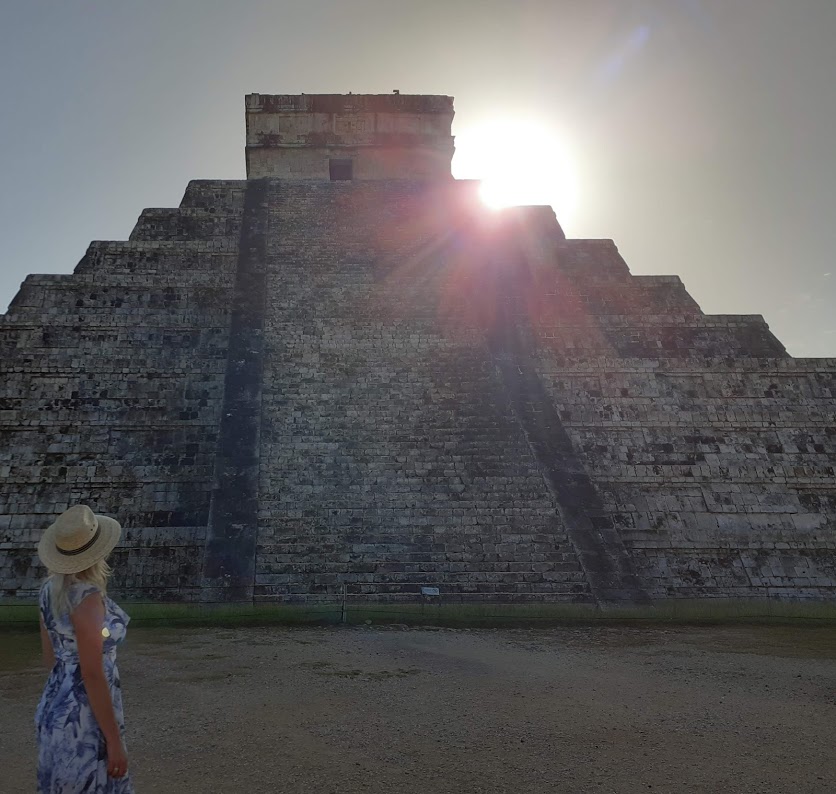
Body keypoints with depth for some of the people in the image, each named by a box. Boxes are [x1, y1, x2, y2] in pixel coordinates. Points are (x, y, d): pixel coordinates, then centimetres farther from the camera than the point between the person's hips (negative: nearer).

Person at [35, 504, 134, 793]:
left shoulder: (51, 589, 3)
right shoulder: (87, 598, -24)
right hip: (86, 719, -9)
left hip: (56, 708, 9)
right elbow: (92, 674, -23)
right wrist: (115, 741, -17)